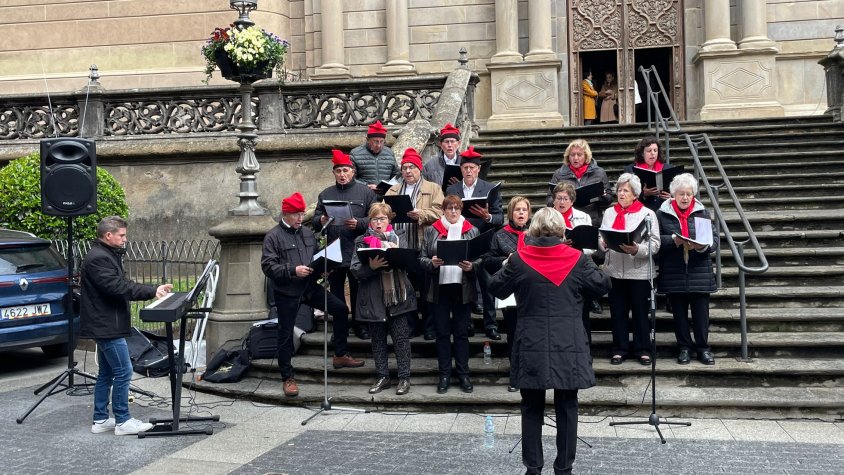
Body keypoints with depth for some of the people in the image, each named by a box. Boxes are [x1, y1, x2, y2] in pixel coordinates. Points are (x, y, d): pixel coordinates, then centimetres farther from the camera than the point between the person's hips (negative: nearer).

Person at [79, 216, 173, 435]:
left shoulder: (107, 255, 17)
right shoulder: (98, 258, -18)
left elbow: (122, 284, 17)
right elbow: (118, 288, -25)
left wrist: (153, 290, 4)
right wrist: (152, 291, -22)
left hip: (105, 325, 11)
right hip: (107, 326, -11)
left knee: (106, 374, 14)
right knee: (123, 372, -7)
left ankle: (100, 420, 20)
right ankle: (123, 421, -1)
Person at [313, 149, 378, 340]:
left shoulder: (365, 192, 4)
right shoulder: (325, 194, 13)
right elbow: (315, 222, 11)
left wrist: (358, 224, -19)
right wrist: (321, 221, -12)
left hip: (357, 254, -2)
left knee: (358, 293, 7)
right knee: (336, 296, 8)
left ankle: (360, 325, 26)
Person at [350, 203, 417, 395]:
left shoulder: (399, 237, 7)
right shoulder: (362, 241, 5)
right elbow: (355, 270, -4)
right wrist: (371, 266, -21)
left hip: (398, 296, -1)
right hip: (374, 298, 1)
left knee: (401, 337, 0)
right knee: (378, 339, 10)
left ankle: (404, 377, 8)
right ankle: (382, 377, 20)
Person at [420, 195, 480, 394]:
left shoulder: (471, 231, 5)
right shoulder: (432, 231, 4)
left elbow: (480, 259, 3)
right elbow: (422, 258, 3)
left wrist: (471, 266, -18)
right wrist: (432, 263, -17)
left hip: (463, 288, 0)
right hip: (439, 288, 0)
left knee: (461, 332, 7)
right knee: (442, 332, 6)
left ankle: (463, 373, 16)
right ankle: (444, 375, 15)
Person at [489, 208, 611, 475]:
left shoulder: (519, 259, -6)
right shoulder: (577, 259, -6)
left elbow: (496, 289, 5)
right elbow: (603, 286, 6)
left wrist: (507, 266, 20)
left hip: (531, 346, 0)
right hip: (568, 346, 0)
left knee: (532, 408, 10)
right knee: (567, 408, 9)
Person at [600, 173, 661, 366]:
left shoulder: (647, 214, -1)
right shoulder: (609, 212, 12)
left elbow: (654, 245, -8)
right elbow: (601, 238, 11)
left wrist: (637, 250, -24)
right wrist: (603, 243, -11)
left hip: (639, 271, -3)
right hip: (614, 270, 3)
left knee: (640, 312, 5)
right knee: (617, 312, 7)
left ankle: (643, 350, 15)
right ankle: (619, 349, 17)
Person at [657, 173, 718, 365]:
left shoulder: (702, 213, 6)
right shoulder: (663, 214, 3)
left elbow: (714, 239, 1)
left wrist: (703, 246, -19)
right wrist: (673, 240, -19)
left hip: (699, 273, 0)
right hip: (674, 274, 0)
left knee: (701, 311, 2)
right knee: (679, 312, 8)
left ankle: (703, 347, 15)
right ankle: (684, 347, 20)